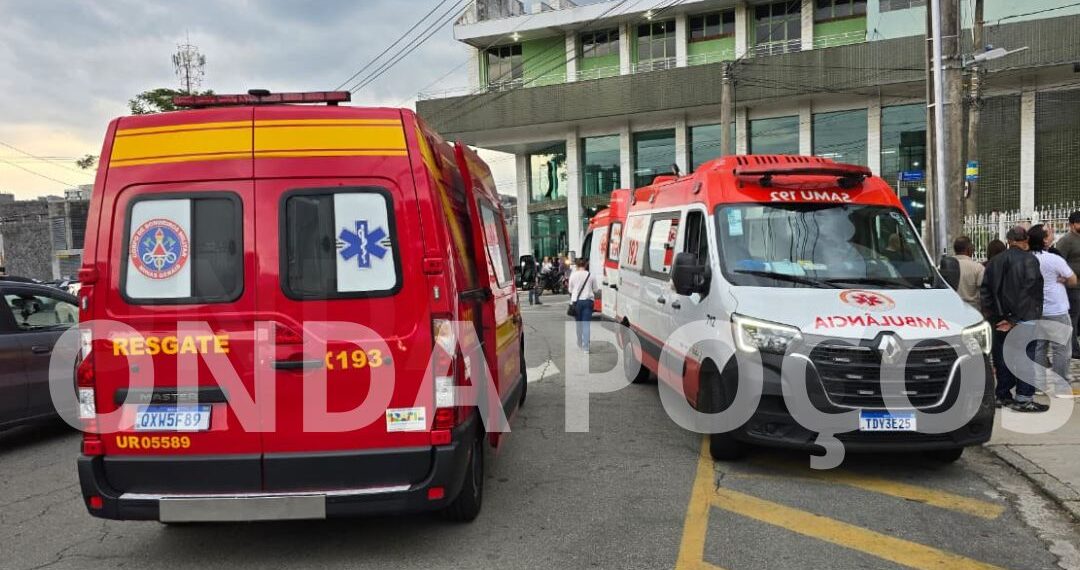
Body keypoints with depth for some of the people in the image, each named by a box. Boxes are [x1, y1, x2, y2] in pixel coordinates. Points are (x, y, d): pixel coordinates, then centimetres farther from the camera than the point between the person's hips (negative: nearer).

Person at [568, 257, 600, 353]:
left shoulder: (573, 275, -2)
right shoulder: (591, 275, -2)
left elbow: (570, 290, 4)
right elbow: (595, 290, 7)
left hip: (576, 301, 1)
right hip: (588, 301, -1)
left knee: (578, 323, 16)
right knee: (586, 324, -3)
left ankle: (580, 344, 29)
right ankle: (585, 347, -11)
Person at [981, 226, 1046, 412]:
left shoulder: (994, 262, 9)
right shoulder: (1029, 260, -10)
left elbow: (985, 290, 7)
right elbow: (1030, 290, -16)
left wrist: (994, 316, 5)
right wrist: (1015, 319, -14)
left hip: (1001, 318, 6)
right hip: (1024, 318, -6)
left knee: (1002, 357, 12)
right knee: (1025, 358, -1)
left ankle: (1003, 395, 18)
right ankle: (1024, 399, 0)